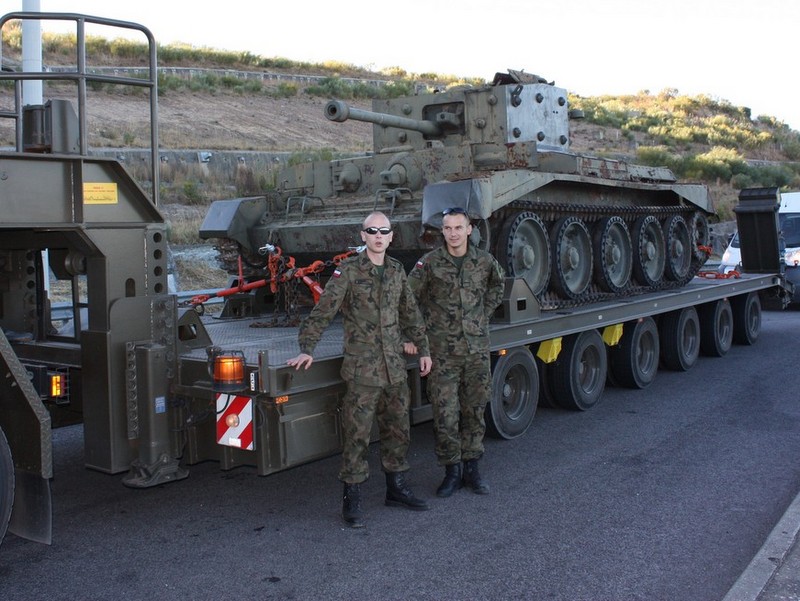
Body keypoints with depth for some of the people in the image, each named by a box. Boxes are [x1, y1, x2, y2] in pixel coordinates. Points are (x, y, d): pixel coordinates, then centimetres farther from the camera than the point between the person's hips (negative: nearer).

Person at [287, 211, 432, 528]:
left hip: (395, 368, 6)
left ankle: (396, 488, 29)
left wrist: (423, 349, 17)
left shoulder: (397, 270, 10)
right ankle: (352, 498, 9)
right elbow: (323, 310, -12)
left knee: (398, 430, 14)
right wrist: (306, 349, -19)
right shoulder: (348, 271, -7)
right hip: (363, 369, -6)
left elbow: (411, 314, 18)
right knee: (358, 434, -2)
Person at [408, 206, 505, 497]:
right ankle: (452, 471, 14)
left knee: (474, 411, 10)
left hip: (477, 350, 3)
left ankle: (471, 468, 23)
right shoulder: (429, 263, -6)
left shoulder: (485, 261, 2)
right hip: (443, 352, -2)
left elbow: (497, 285, 23)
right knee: (445, 415, 0)